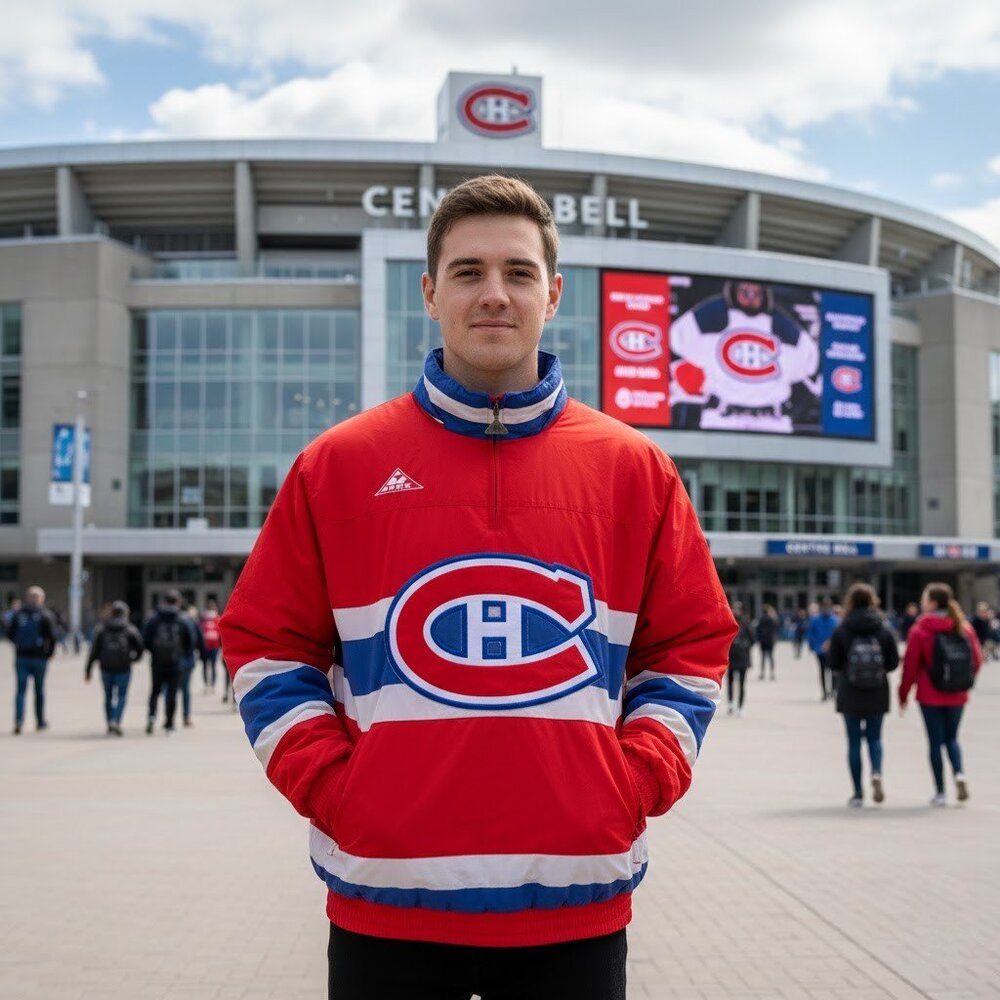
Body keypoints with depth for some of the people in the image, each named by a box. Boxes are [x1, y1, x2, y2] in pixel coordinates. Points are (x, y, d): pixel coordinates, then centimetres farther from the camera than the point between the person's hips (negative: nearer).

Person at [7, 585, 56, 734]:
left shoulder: (17, 613, 1)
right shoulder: (44, 615, -7)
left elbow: (10, 633, 4)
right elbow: (52, 636, -12)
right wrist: (50, 652, 3)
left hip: (21, 656, 2)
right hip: (39, 657, -2)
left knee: (21, 689, 2)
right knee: (39, 688, 11)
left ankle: (18, 720, -14)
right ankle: (40, 721, 20)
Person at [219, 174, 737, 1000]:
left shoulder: (634, 468, 4)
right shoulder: (339, 466, 2)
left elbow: (691, 649, 8)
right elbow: (267, 648, 5)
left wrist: (635, 782, -4)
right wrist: (329, 785, -7)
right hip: (386, 906, 0)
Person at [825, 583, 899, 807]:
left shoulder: (841, 631, -9)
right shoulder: (884, 631, -5)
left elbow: (832, 664, -7)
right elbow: (893, 662, -2)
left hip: (850, 695, -1)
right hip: (877, 695, 1)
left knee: (854, 741, 7)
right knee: (874, 737, 15)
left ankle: (858, 793, 8)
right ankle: (876, 773, -12)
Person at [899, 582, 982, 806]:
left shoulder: (920, 630, -11)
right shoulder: (964, 628, 1)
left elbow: (910, 665, -10)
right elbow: (977, 660, 3)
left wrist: (903, 695, 0)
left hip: (930, 696, -3)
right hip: (957, 696, 3)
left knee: (935, 741, 5)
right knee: (951, 738, 18)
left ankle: (940, 792, 7)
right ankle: (959, 773, -7)